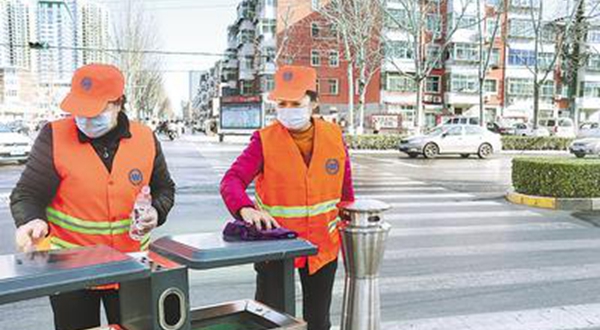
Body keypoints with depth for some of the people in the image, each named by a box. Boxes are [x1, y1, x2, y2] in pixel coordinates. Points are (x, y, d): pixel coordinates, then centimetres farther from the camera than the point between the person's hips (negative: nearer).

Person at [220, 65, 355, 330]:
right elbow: (231, 181, -23)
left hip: (323, 246, 3)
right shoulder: (265, 140, -13)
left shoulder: (334, 136, -4)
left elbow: (345, 191, 4)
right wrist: (246, 208, -43)